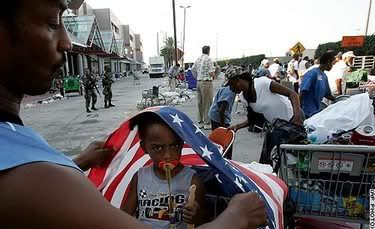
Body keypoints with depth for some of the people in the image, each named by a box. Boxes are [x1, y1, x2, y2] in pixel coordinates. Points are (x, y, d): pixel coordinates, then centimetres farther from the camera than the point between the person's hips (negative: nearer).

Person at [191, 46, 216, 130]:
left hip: (199, 82, 8)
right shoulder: (208, 59, -12)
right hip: (207, 82, -8)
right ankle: (207, 123, 2)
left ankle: (200, 122, 20)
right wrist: (213, 77, 4)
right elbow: (212, 73, -16)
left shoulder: (198, 59, 10)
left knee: (200, 103, 13)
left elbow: (193, 69, 19)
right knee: (208, 103, -1)